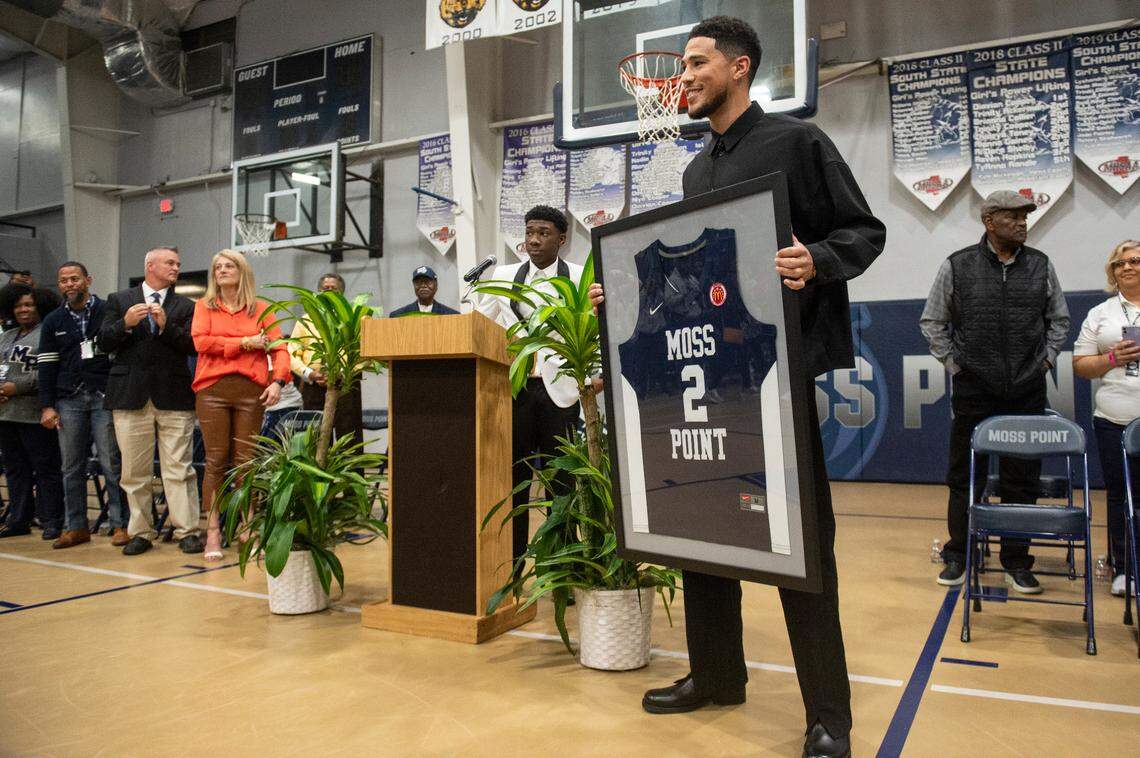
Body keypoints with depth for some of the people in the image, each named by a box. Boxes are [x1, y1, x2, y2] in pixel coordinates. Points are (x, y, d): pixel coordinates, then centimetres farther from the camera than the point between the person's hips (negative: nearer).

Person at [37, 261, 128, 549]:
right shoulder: (53, 321, 12)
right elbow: (47, 365, 11)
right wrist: (47, 406, 4)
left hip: (104, 396, -4)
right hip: (69, 400, 4)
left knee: (111, 463, -2)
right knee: (71, 466, 6)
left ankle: (120, 524, 4)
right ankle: (76, 526, 15)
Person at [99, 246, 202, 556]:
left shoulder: (185, 306, 11)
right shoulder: (119, 300, 12)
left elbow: (192, 345, 0)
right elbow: (105, 343, 5)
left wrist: (166, 325, -14)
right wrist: (126, 324, -12)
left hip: (173, 395, -1)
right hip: (130, 394, 1)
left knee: (179, 469, -3)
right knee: (135, 470, 6)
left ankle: (187, 531, 1)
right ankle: (141, 532, 16)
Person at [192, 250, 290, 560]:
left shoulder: (260, 309, 12)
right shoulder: (204, 306, 12)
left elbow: (279, 348, 3)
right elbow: (201, 342, -3)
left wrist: (278, 381, -12)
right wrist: (245, 343, -5)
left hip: (251, 390, 0)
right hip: (212, 389, 0)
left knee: (245, 461, 2)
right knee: (216, 460, 0)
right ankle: (213, 532, 7)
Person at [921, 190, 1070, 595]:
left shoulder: (1040, 265, 7)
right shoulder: (957, 266, -1)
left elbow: (1059, 319, 18)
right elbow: (932, 322, 7)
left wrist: (1045, 360, 9)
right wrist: (953, 363, 2)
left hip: (1027, 393, 3)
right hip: (974, 391, -2)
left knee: (1022, 481, 7)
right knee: (965, 477, 4)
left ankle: (1016, 562, 19)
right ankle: (957, 557, 17)